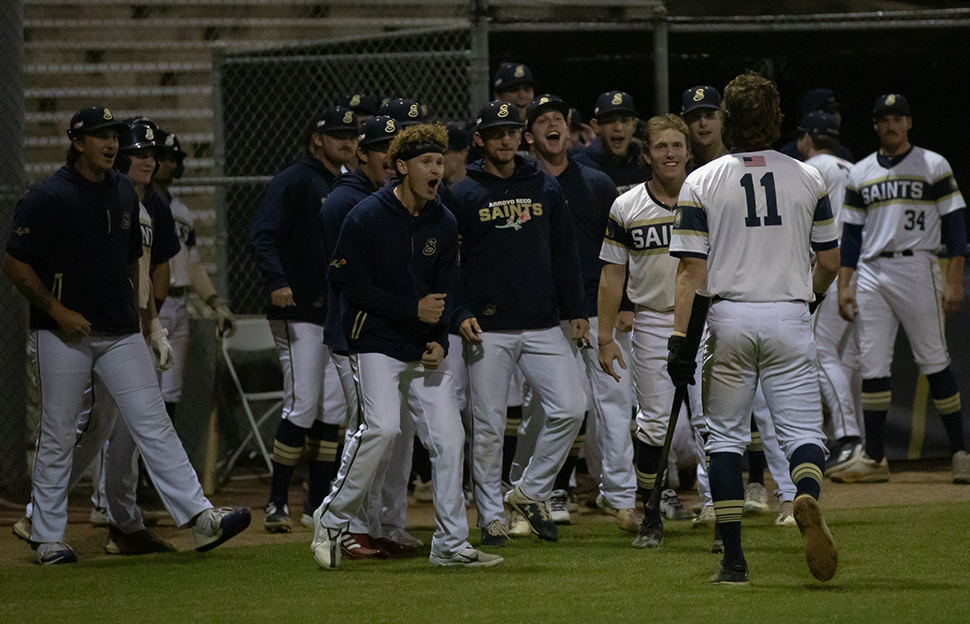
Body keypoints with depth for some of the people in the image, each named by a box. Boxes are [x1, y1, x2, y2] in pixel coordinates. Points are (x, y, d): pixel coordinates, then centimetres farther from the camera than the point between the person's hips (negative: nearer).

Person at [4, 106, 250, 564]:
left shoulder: (124, 193, 11)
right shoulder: (49, 198, -10)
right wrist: (57, 311, -15)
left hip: (120, 334, 5)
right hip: (66, 333, -5)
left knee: (154, 423, -3)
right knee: (58, 437, 1)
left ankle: (199, 517, -10)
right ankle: (47, 539, 10)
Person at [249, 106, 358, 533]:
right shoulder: (294, 182, -7)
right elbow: (262, 235, -17)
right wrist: (277, 281, -32)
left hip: (339, 316, 8)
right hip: (299, 313, -8)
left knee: (333, 413, 8)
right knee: (302, 408, -11)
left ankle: (319, 503, 14)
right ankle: (277, 503, -4)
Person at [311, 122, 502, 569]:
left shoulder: (443, 223, 8)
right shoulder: (366, 218, -10)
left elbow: (445, 291, 11)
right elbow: (354, 286, -11)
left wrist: (439, 341, -6)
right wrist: (413, 310, -16)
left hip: (425, 349, 6)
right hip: (376, 344, -6)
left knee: (448, 436, -2)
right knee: (382, 427, -22)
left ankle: (450, 544, 6)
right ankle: (331, 521, -6)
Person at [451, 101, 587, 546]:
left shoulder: (545, 188, 11)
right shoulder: (462, 196, 2)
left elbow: (565, 253, 14)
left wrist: (576, 311, 8)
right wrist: (460, 315, -9)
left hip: (543, 326, 3)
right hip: (488, 329, -3)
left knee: (569, 408, -9)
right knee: (488, 425, 0)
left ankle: (531, 492, 7)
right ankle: (491, 514, 10)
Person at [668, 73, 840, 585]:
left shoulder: (701, 183, -1)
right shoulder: (808, 179, 5)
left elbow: (691, 268, -6)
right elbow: (829, 261, 10)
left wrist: (679, 336, -7)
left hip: (728, 319, 0)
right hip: (789, 317, 0)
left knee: (726, 436, 9)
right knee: (802, 429, 2)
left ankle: (734, 560, 5)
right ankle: (807, 499, -32)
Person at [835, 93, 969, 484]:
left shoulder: (933, 166, 2)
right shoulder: (860, 174, 13)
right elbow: (851, 233, 15)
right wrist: (844, 285, 6)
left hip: (917, 267, -4)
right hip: (871, 274, 4)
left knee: (933, 361, -4)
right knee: (872, 364, 1)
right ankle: (874, 459, 5)